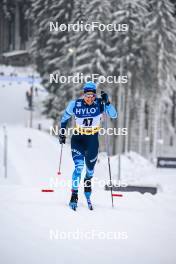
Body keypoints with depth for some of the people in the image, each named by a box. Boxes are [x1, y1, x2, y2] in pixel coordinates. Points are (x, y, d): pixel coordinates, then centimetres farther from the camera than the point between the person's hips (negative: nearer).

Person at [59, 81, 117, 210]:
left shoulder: (100, 103, -13)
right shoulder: (75, 104, -12)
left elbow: (114, 115, -22)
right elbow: (65, 117, 6)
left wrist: (107, 102, -34)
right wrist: (62, 132, 5)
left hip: (92, 140, 1)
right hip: (78, 138, -1)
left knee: (90, 167, 13)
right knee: (79, 166, -18)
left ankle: (87, 182, 47)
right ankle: (74, 196, -13)